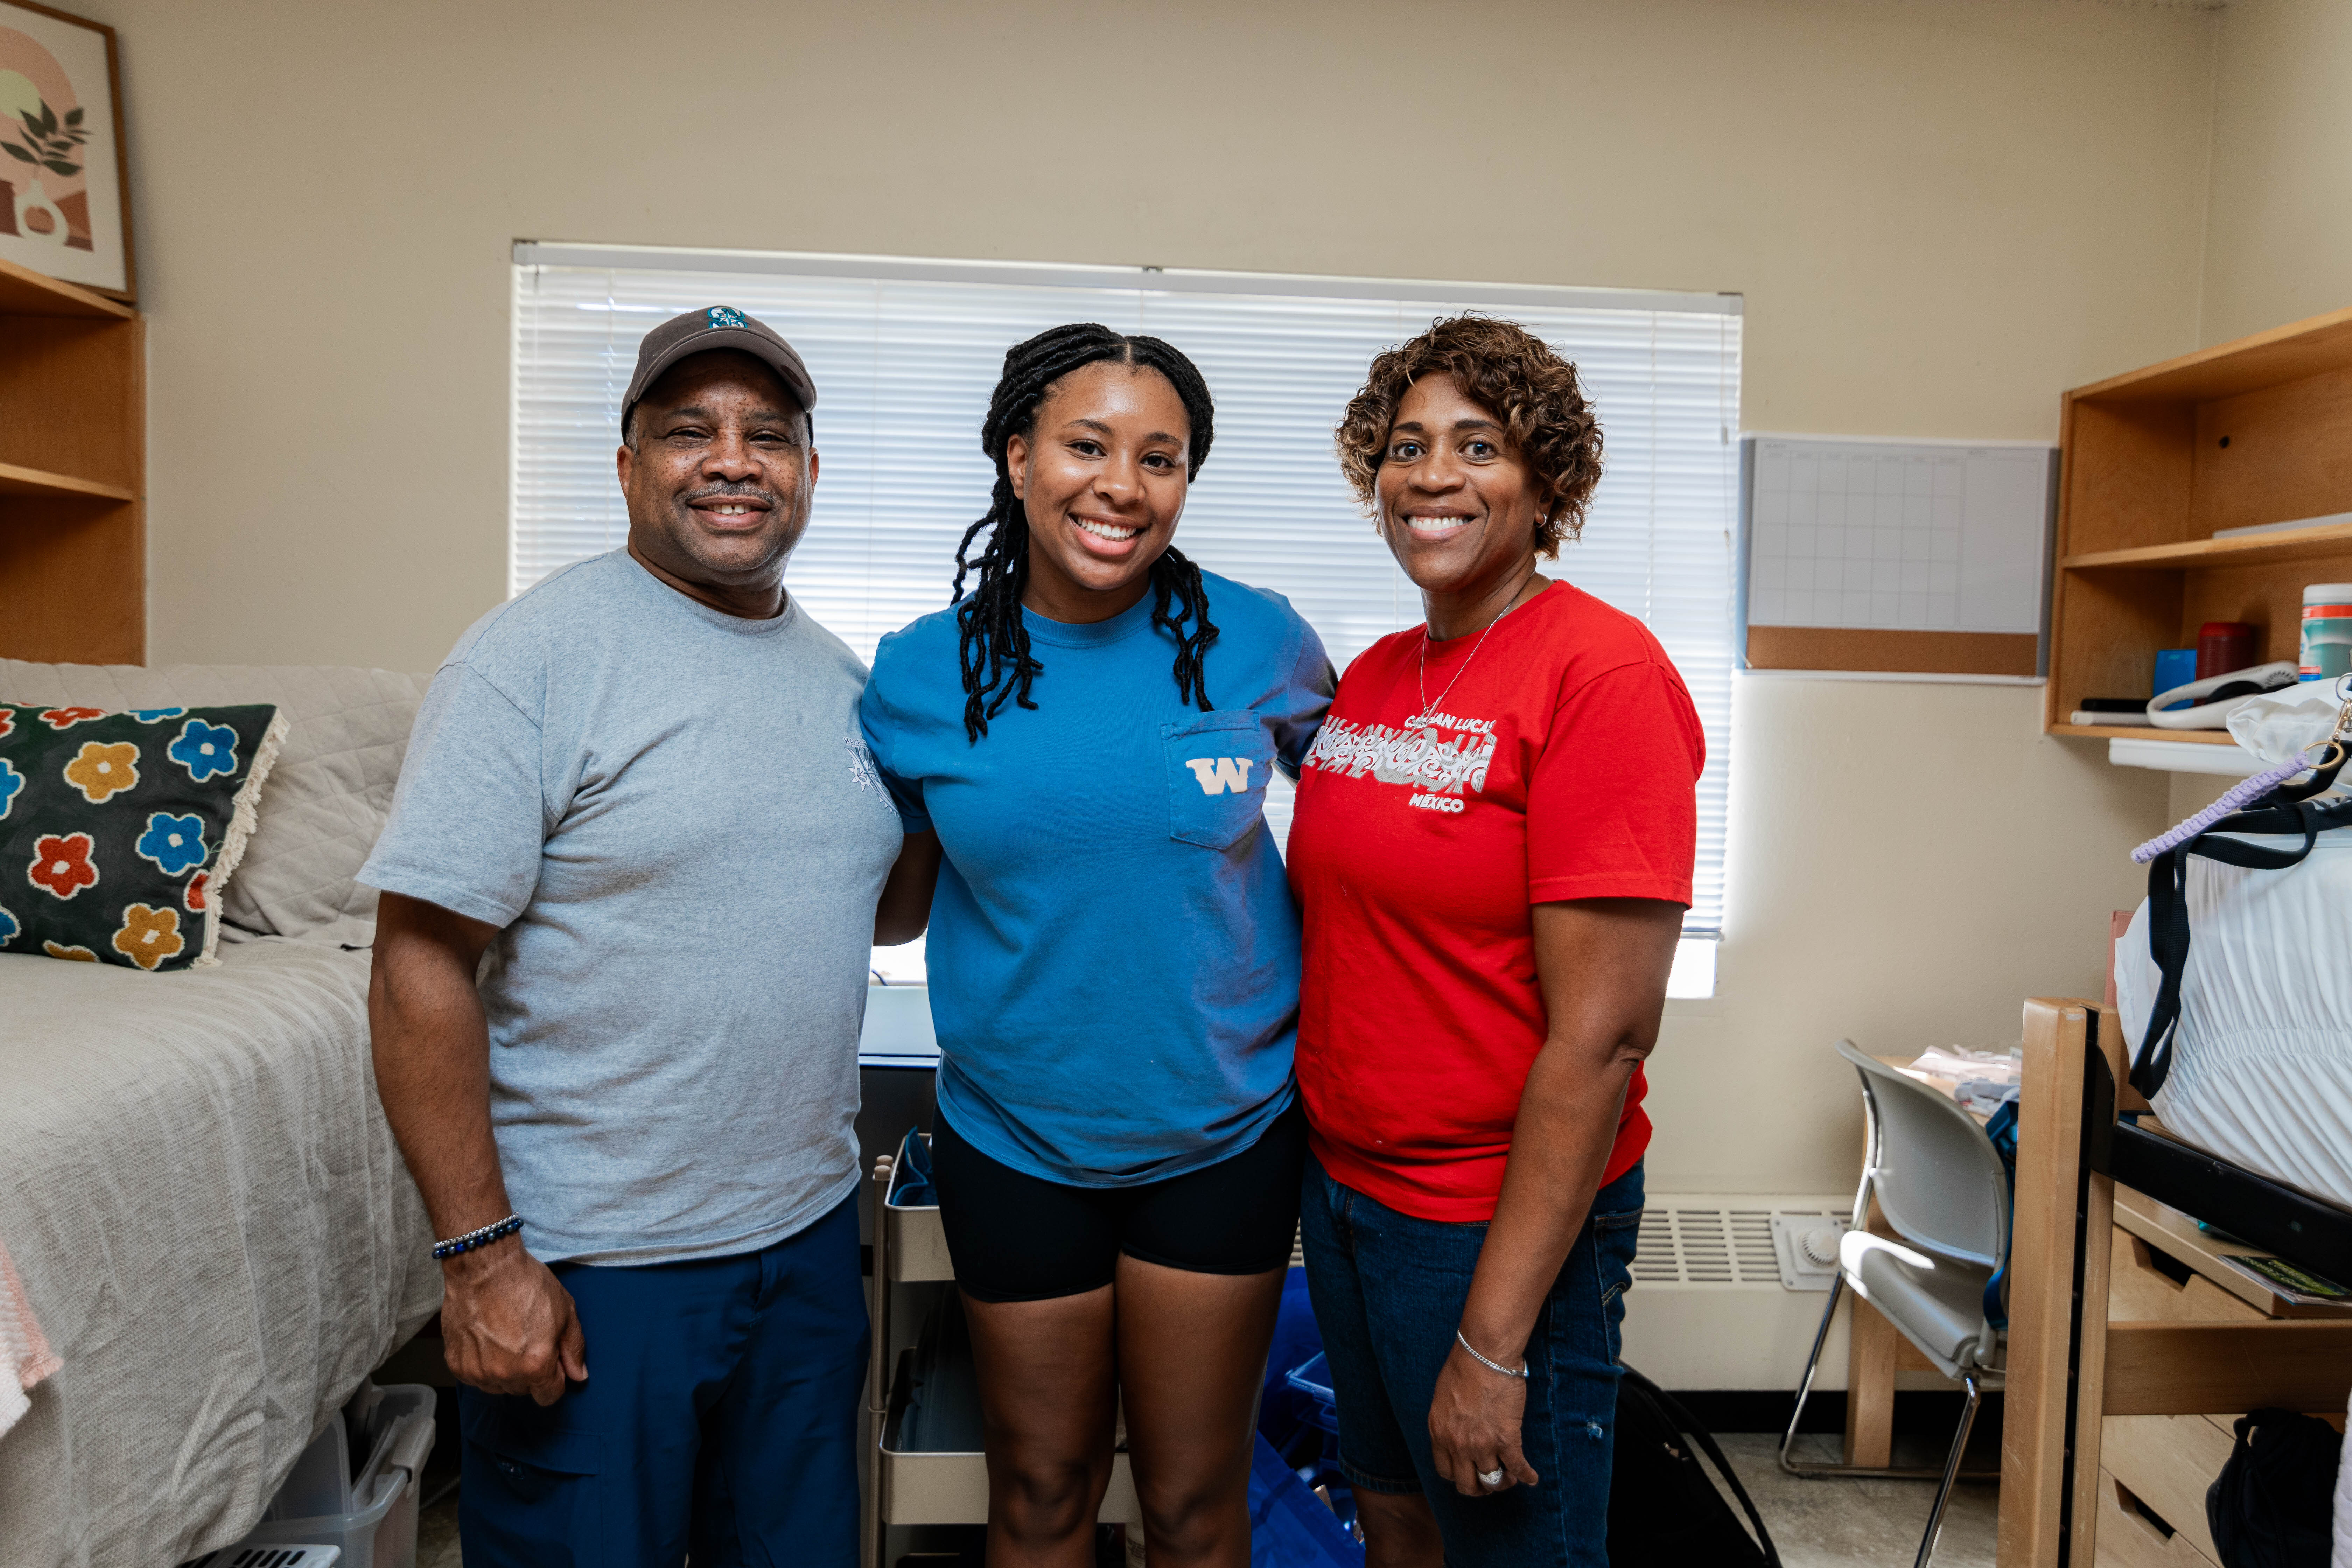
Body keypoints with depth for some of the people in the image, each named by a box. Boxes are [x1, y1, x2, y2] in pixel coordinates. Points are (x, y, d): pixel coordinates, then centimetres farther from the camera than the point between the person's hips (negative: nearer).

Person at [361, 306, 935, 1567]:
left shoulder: (841, 675, 7)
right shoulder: (536, 655, -13)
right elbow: (419, 973, -15)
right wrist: (478, 1253, -16)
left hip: (811, 1232, 6)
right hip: (590, 1270, -6)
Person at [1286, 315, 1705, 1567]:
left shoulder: (1600, 672, -18)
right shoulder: (1375, 675, 5)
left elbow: (1602, 1035, -21)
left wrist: (1493, 1341, -20)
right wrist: (1324, 1162, 5)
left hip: (1502, 1220, -6)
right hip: (1344, 1182, 7)